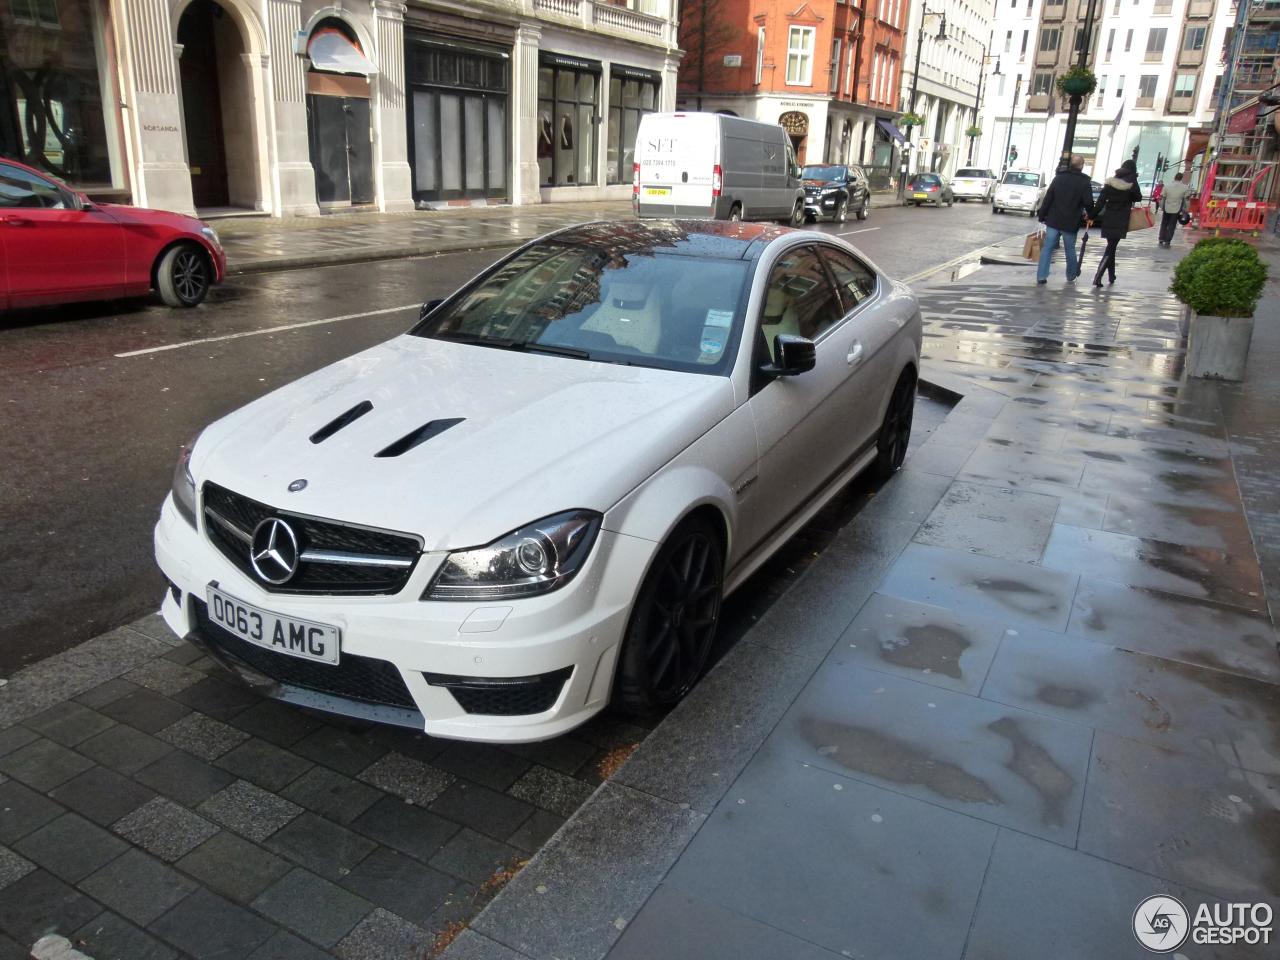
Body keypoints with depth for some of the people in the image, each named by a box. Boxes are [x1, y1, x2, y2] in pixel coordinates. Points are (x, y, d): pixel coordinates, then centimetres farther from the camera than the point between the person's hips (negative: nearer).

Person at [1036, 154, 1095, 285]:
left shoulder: (1059, 178, 4)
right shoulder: (1084, 182, -6)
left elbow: (1047, 199, 3)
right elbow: (1088, 203, -8)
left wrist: (1042, 216, 7)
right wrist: (1089, 215, 11)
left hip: (1053, 220, 2)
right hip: (1071, 223, -2)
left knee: (1047, 248, 1)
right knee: (1070, 250, 12)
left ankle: (1041, 276, -7)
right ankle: (1071, 276, 24)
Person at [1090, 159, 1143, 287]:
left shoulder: (1110, 181, 2)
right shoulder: (1131, 182, -7)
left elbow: (1101, 200, -3)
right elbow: (1138, 197, 5)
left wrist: (1093, 215, -2)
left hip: (1108, 218, 4)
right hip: (1121, 220, -4)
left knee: (1111, 247, 16)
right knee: (1111, 248, -5)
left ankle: (1111, 276, 23)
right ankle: (1098, 277, -20)